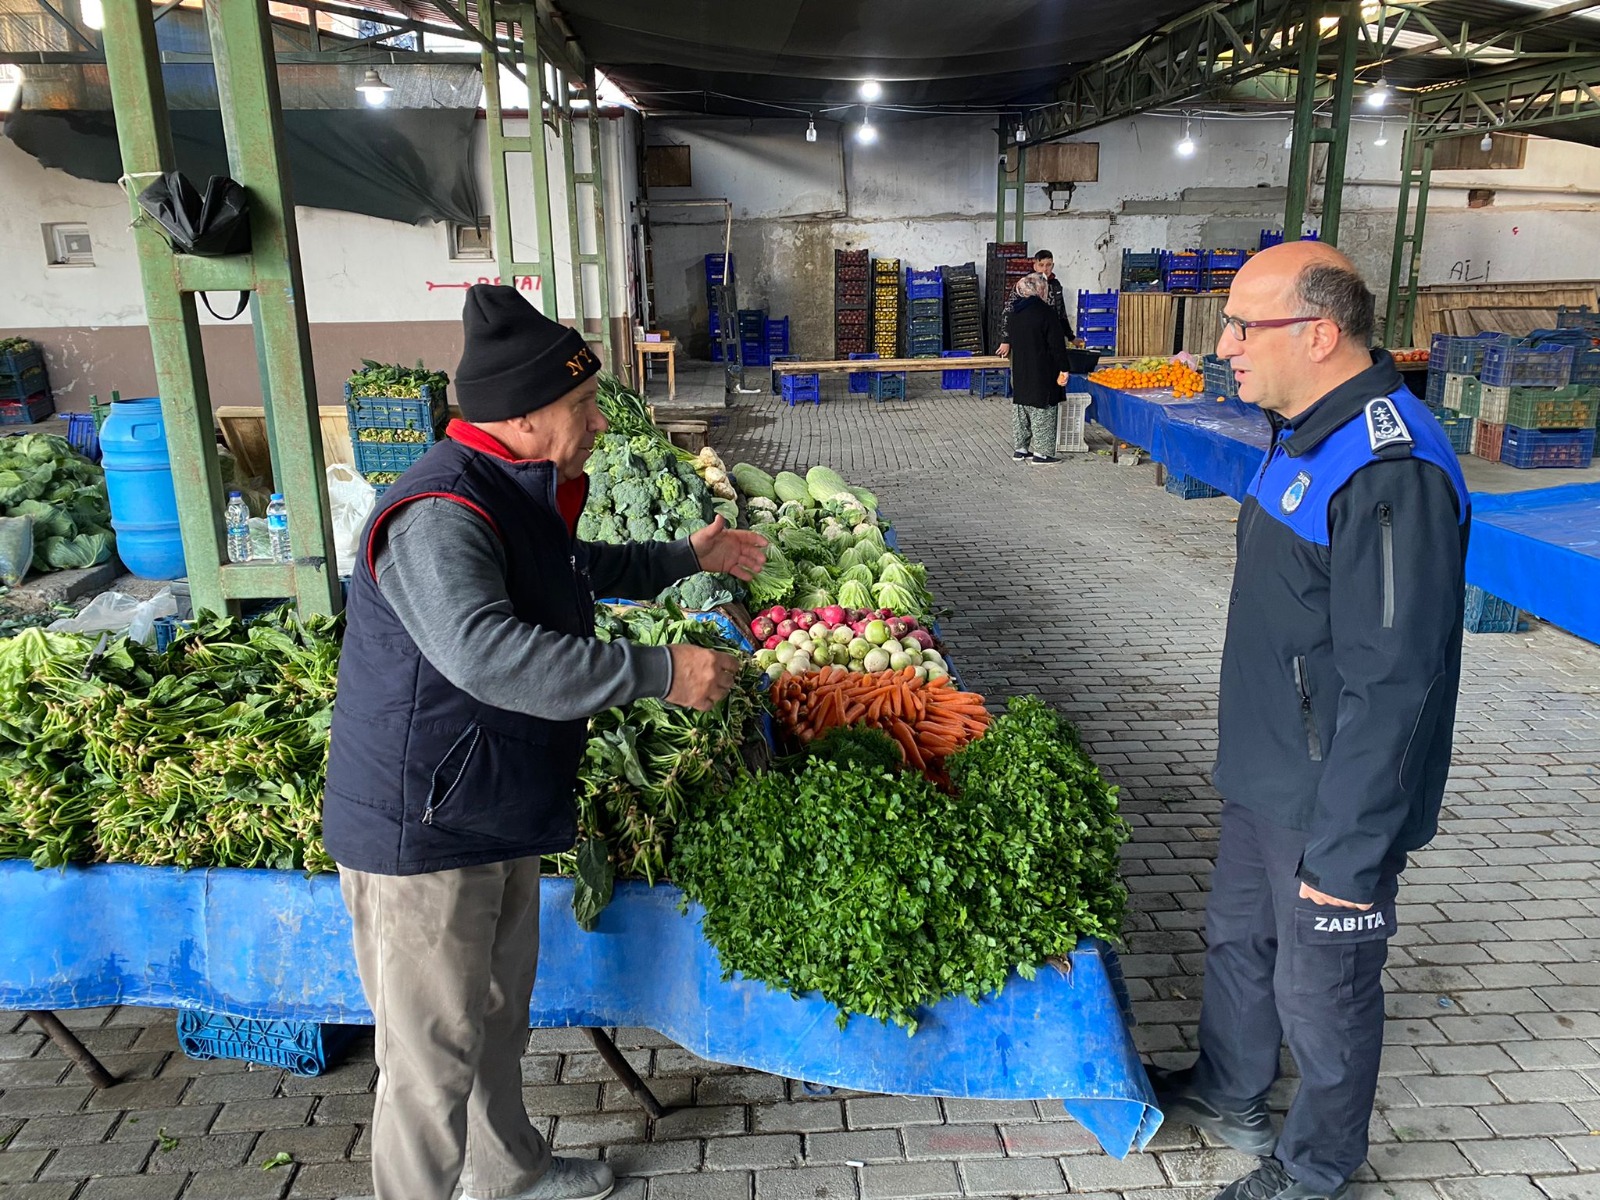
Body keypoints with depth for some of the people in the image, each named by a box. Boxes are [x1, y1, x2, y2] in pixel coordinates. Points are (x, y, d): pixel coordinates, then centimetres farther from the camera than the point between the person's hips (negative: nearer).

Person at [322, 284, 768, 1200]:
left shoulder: (515, 495, 8)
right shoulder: (440, 516, -27)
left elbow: (575, 570, 29)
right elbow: (486, 651, -44)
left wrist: (685, 559, 30)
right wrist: (657, 672, -40)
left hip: (498, 814, 11)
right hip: (423, 833, -10)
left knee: (499, 1011, 27)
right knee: (435, 1053, 6)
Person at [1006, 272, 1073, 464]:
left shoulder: (1016, 311, 7)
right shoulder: (1045, 311, -15)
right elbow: (1057, 344, -15)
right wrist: (1063, 369, -10)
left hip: (1019, 370, 7)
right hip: (1042, 372, -7)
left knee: (1021, 409, 14)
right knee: (1043, 410, -1)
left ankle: (1021, 448, 19)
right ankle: (1041, 452, 0)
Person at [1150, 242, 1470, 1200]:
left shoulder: (1389, 473, -28)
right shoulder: (1309, 433, 5)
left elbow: (1390, 687, -28)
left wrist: (1347, 854, -22)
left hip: (1336, 806, -9)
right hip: (1267, 778, 9)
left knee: (1321, 994, 12)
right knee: (1238, 941, 25)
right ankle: (1229, 1097, 50)